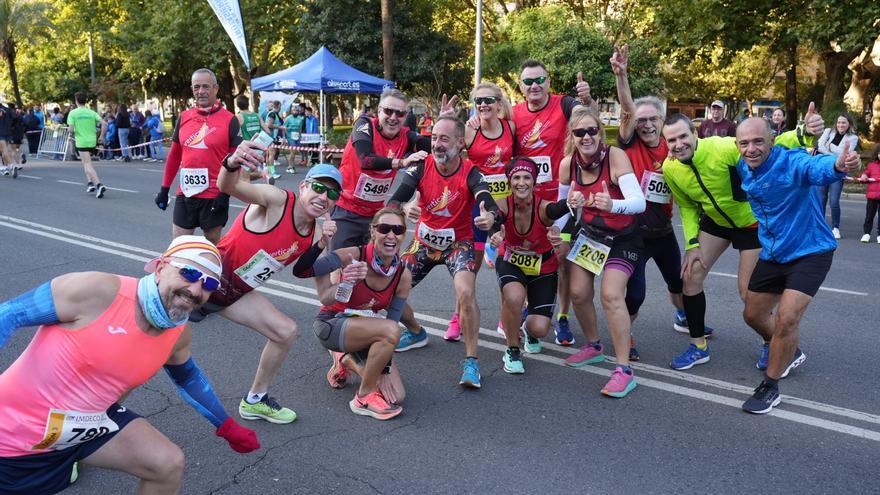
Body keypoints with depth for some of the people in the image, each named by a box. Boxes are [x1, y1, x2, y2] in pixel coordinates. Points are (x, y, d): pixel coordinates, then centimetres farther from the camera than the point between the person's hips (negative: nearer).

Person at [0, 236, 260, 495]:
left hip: (89, 423, 5)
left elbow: (187, 376, 13)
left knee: (169, 465, -2)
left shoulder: (178, 335, -8)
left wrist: (227, 427, 17)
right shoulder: (97, 291, -27)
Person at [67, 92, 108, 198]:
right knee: (86, 162, 25)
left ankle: (98, 184, -24)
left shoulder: (73, 113, -4)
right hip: (92, 141, 4)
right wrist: (101, 137, 4)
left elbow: (71, 128, -12)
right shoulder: (92, 112, 5)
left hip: (81, 142, -4)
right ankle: (90, 182, 18)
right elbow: (104, 124, -5)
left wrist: (72, 135, 10)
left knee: (88, 165, -7)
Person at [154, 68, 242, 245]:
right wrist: (164, 188, 14)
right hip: (185, 193, 4)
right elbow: (174, 155, 15)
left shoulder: (229, 120, -5)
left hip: (214, 195, -4)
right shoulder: (184, 117, 8)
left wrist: (226, 193, -13)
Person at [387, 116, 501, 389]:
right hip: (424, 241, 3)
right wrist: (403, 209, -49)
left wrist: (491, 216, -59)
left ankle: (471, 361, -11)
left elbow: (489, 205, -34)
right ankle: (416, 332, 29)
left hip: (458, 243, -3)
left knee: (466, 294, -28)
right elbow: (394, 200, -24)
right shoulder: (421, 166, -14)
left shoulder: (470, 172, -19)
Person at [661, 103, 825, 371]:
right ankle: (699, 347, 15)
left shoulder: (722, 148, -33)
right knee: (691, 275, -2)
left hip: (752, 221, -5)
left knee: (748, 291, -2)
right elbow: (687, 206, 0)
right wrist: (692, 244, -7)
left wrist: (804, 133, -56)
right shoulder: (669, 169, -15)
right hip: (715, 221, 5)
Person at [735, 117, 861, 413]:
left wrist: (838, 165, -73)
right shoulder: (743, 169, -5)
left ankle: (770, 387, 2)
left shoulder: (791, 162, -26)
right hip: (772, 254, 7)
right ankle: (789, 354, 46)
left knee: (786, 318, -19)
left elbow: (816, 167, -50)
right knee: (753, 315, 16)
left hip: (809, 252, -7)